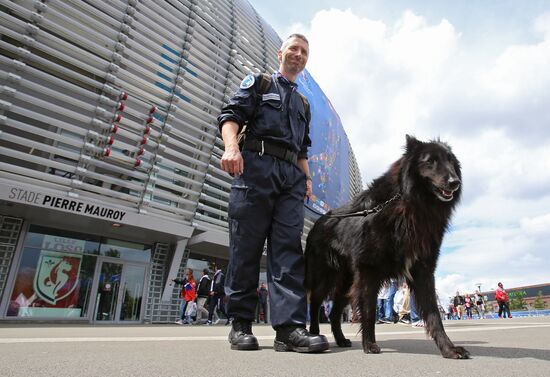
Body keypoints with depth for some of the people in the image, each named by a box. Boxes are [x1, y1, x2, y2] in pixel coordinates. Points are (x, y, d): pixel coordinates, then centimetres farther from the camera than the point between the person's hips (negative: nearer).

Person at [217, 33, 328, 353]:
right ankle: (241, 323, 4)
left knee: (289, 248, -8)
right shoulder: (258, 82, 18)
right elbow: (231, 115, 3)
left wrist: (307, 177, 13)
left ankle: (290, 326, -11)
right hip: (256, 165, -4)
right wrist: (232, 146, -17)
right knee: (246, 246, -5)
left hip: (291, 175, 5)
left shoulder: (303, 104, 32)